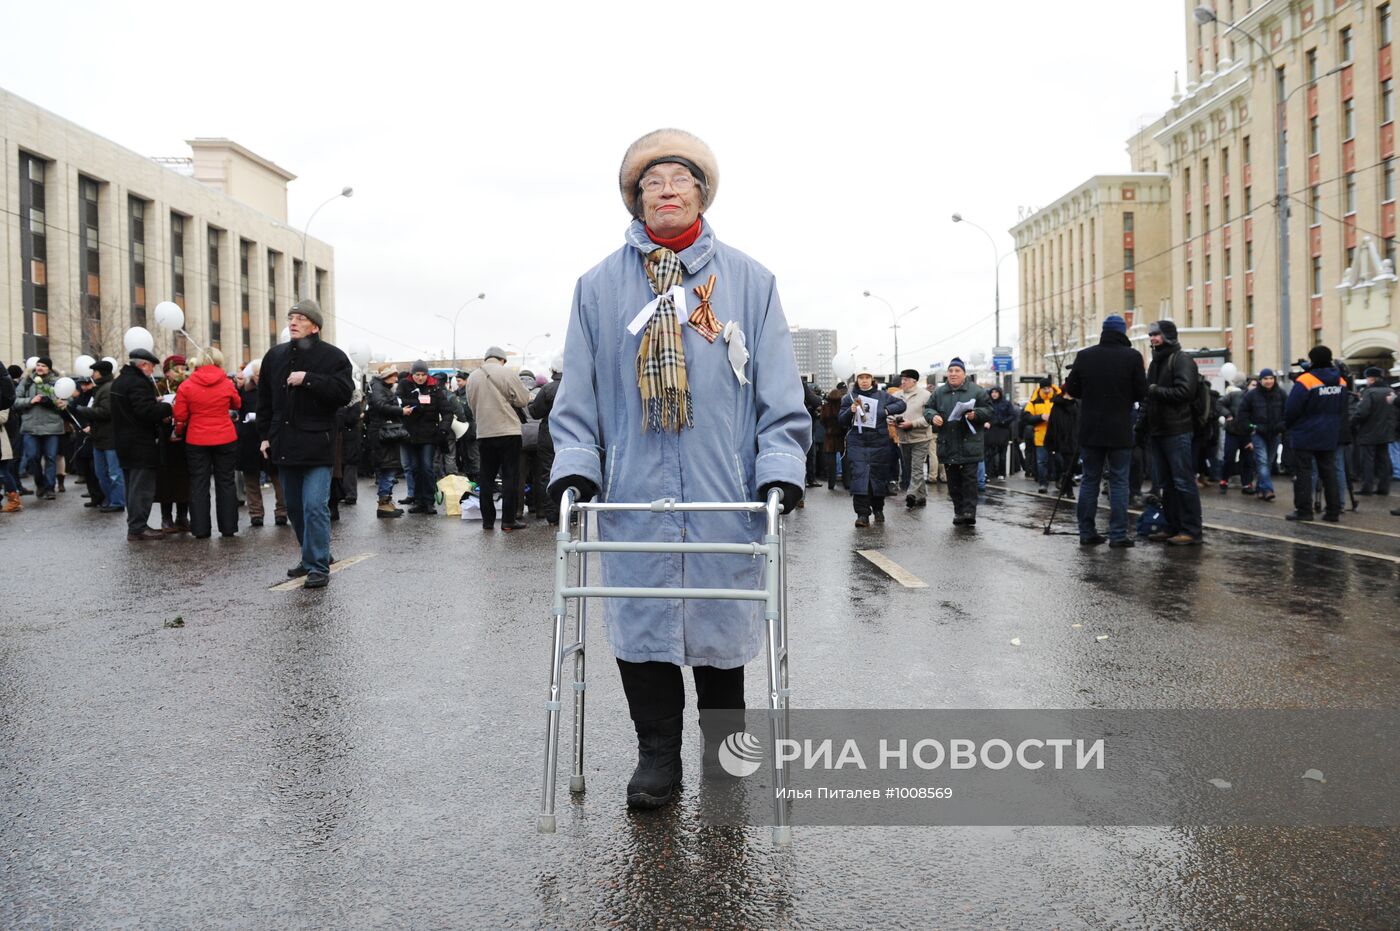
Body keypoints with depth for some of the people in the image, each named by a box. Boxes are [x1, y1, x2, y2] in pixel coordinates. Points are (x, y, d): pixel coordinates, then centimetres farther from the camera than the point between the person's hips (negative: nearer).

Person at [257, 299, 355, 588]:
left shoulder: (333, 356, -4)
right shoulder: (275, 355, 12)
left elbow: (344, 392, -16)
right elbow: (264, 399, 17)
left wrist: (308, 380, -21)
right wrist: (265, 435, 11)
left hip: (316, 446, -6)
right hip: (285, 445, 6)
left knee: (314, 506, -12)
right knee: (294, 507, 14)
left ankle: (319, 566, -5)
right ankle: (311, 556, 29)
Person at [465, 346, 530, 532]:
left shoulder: (472, 377, 5)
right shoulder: (507, 373, -7)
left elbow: (472, 405, 11)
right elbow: (523, 400, -7)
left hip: (484, 433, 4)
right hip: (509, 432, -4)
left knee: (486, 477, 11)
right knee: (510, 476, 2)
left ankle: (487, 520, 13)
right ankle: (508, 520, 0)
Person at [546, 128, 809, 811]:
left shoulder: (749, 281, 8)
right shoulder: (599, 286, 10)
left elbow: (779, 389, 4)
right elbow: (577, 390, 10)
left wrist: (781, 466, -7)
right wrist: (575, 465, -2)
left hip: (726, 493, 0)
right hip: (634, 494, 1)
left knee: (724, 622, 9)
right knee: (641, 622, 3)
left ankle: (723, 748, 28)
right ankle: (658, 753, 19)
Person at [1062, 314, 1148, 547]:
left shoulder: (1084, 356, -1)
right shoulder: (1132, 357, -8)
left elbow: (1071, 389, 4)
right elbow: (1142, 393, -4)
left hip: (1090, 430, 2)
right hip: (1120, 431, -2)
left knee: (1089, 480, 10)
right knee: (1119, 482, 3)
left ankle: (1087, 532, 11)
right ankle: (1118, 535, 1)